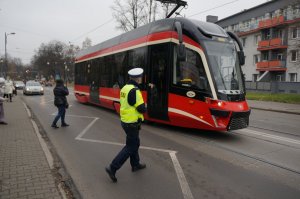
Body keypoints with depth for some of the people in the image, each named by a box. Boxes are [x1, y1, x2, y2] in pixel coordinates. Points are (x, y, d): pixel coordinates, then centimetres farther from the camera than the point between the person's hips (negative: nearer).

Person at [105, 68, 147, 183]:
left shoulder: (125, 88, 6)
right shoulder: (134, 90, -22)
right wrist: (144, 108, 0)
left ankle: (135, 165, 38)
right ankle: (112, 168, 3)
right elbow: (141, 108, -21)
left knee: (135, 143, 23)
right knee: (130, 147, 2)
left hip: (125, 121, 9)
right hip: (132, 123, -9)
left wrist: (134, 107, 3)